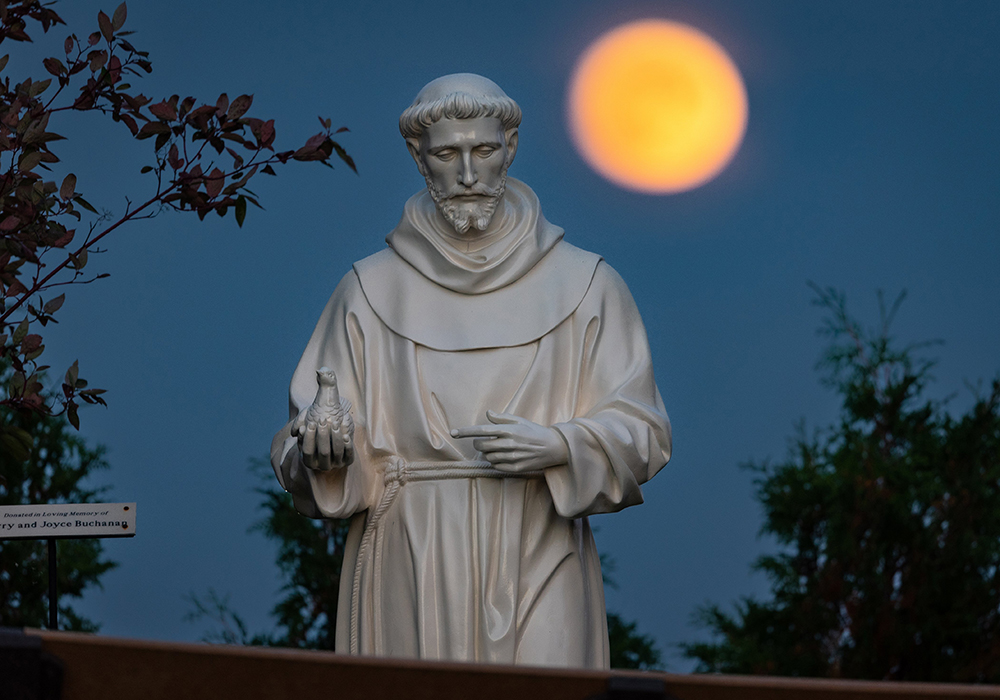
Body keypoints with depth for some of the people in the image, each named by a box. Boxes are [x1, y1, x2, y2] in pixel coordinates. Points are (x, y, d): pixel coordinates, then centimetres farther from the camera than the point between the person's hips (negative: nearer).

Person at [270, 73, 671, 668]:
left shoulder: (585, 286, 6)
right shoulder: (372, 290, 8)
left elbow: (642, 432, 3)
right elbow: (311, 451, 6)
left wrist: (559, 446, -15)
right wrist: (322, 445, -17)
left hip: (535, 566, 0)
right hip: (411, 570, 1)